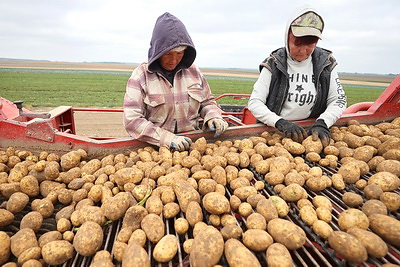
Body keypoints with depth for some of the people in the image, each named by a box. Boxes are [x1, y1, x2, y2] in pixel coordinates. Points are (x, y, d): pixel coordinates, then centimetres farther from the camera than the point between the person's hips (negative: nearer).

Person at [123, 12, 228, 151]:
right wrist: (167, 138, -20)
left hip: (190, 143, 2)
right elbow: (132, 120, -9)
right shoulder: (141, 75, -2)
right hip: (155, 147, -1)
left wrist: (213, 117, -1)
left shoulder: (193, 71, 8)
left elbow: (207, 102, 20)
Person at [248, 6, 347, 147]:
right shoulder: (274, 64, -5)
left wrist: (322, 123, -14)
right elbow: (254, 102, -10)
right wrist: (280, 123, -24)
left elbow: (339, 100, 6)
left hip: (310, 131, 3)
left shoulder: (325, 63, 3)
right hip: (273, 131, -2)